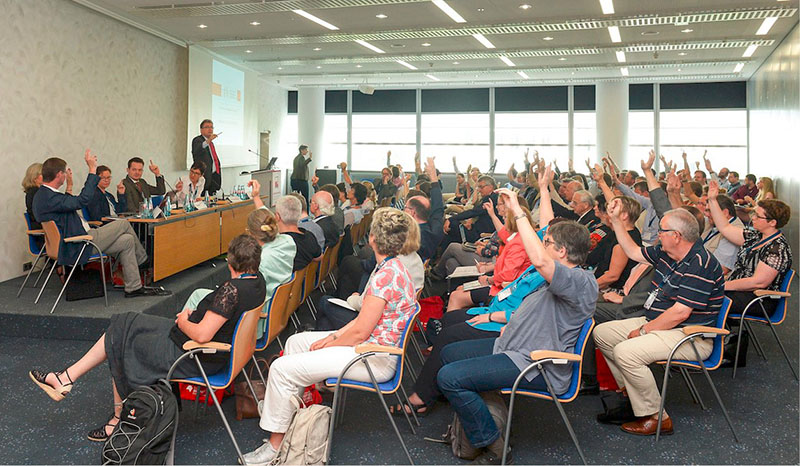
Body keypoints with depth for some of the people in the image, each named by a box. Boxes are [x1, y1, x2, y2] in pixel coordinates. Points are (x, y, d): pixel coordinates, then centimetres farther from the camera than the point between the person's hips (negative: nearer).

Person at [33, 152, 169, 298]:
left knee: (127, 241, 9)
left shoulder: (41, 195, 11)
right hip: (77, 248, -11)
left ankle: (133, 288, 15)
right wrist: (92, 169, -23)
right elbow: (82, 200, -28)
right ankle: (143, 259, 15)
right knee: (123, 224, -4)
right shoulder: (49, 198, -23)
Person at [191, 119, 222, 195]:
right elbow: (196, 151, -30)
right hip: (204, 175, -8)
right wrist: (208, 141, -44)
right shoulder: (197, 140, -6)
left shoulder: (211, 142, 20)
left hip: (214, 175, 8)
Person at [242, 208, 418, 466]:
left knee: (281, 368, -11)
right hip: (374, 346, 11)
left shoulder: (386, 275, -25)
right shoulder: (394, 267, 7)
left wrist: (329, 343, -7)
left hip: (375, 359, -11)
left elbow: (360, 332, -23)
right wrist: (333, 336, 5)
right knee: (296, 342, 20)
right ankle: (285, 406, 30)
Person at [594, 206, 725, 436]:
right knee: (602, 333, 6)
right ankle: (632, 397, 8)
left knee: (626, 352, -30)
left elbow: (680, 313, -26)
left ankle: (656, 418, -13)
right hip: (657, 323, 10)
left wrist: (644, 330, -18)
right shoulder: (665, 253, 6)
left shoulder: (700, 265, -23)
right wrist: (616, 219, 16)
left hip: (690, 338, -10)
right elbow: (634, 252, 22)